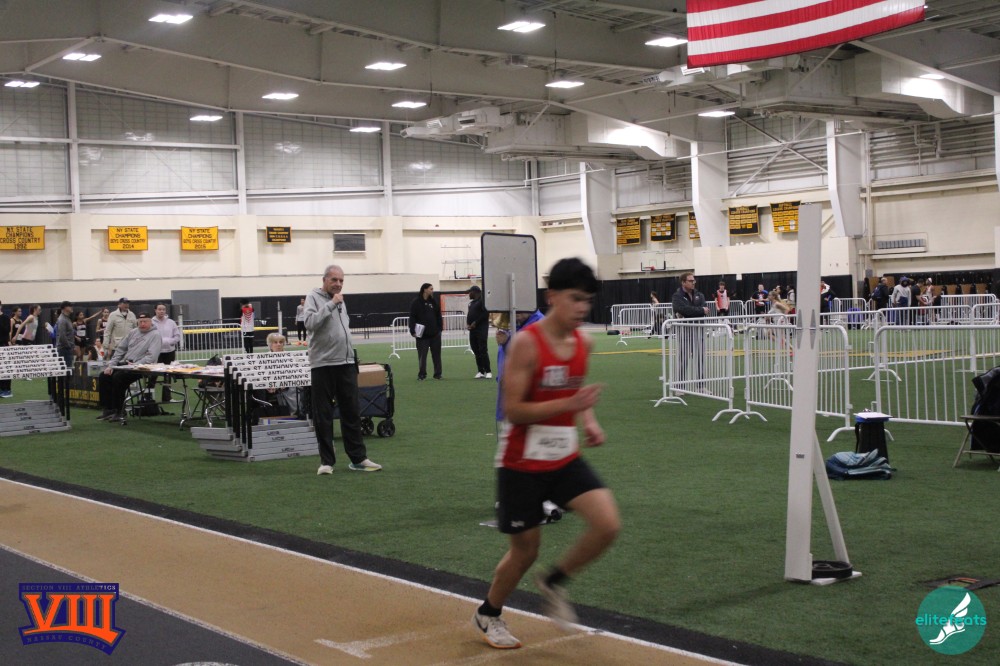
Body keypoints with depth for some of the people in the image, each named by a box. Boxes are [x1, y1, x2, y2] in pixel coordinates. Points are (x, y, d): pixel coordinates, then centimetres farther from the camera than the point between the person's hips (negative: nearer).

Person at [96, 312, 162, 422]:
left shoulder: (155, 336, -4)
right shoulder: (133, 332, 17)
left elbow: (151, 357, -15)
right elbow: (120, 349, 18)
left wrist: (135, 365, -23)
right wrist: (111, 365, 6)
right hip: (123, 363, 8)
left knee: (118, 377, -29)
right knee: (103, 376, -8)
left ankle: (119, 411, -19)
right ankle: (108, 409, -3)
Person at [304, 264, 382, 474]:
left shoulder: (340, 300, 16)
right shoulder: (314, 297, -5)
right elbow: (310, 323, -22)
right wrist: (331, 304, -20)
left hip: (347, 364, 7)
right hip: (323, 365, -7)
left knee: (352, 413, 8)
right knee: (323, 416, 0)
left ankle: (358, 458, 12)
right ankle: (327, 461, 7)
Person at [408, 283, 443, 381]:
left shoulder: (433, 302, 10)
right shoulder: (416, 302, -6)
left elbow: (438, 315, 14)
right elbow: (412, 317, -8)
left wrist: (440, 327, 7)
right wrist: (413, 331, -14)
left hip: (435, 333, 5)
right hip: (422, 334, -4)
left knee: (436, 354, 7)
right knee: (422, 355, 0)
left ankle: (437, 374, 15)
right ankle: (421, 374, 8)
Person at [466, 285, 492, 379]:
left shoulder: (482, 301, -8)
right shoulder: (471, 303, 19)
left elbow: (486, 314, -17)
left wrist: (475, 323, -15)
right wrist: (468, 324, 4)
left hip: (481, 329, -9)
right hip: (473, 329, 9)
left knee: (483, 350, -11)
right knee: (476, 351, 7)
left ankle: (488, 371, -7)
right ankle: (480, 371, 10)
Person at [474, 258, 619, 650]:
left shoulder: (583, 343, 0)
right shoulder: (527, 344, -19)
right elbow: (513, 411, -21)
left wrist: (589, 421, 1)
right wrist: (569, 404, -29)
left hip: (566, 459, 5)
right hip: (523, 464, -5)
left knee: (608, 525, -13)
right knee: (525, 550, 7)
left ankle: (554, 583, 14)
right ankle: (488, 615, 36)